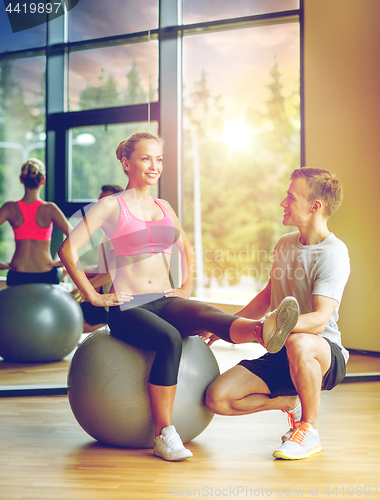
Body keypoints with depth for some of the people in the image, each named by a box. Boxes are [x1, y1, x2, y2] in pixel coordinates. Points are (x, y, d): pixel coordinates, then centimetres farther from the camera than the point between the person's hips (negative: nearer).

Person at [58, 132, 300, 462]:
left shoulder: (164, 208, 18)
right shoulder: (112, 206, 1)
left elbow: (187, 250, 34)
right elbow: (68, 250, -6)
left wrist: (187, 287, 20)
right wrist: (93, 296, -7)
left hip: (166, 301, 4)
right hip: (128, 307, -4)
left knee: (207, 315, -30)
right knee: (170, 340, -35)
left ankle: (265, 331, -60)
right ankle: (164, 435, -29)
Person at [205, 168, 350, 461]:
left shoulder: (332, 254, -16)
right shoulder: (285, 244, 8)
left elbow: (320, 320, -29)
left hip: (325, 355, -6)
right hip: (281, 355, 6)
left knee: (298, 343, -43)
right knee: (217, 398, -14)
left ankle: (310, 430, -16)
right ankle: (291, 403, 13)